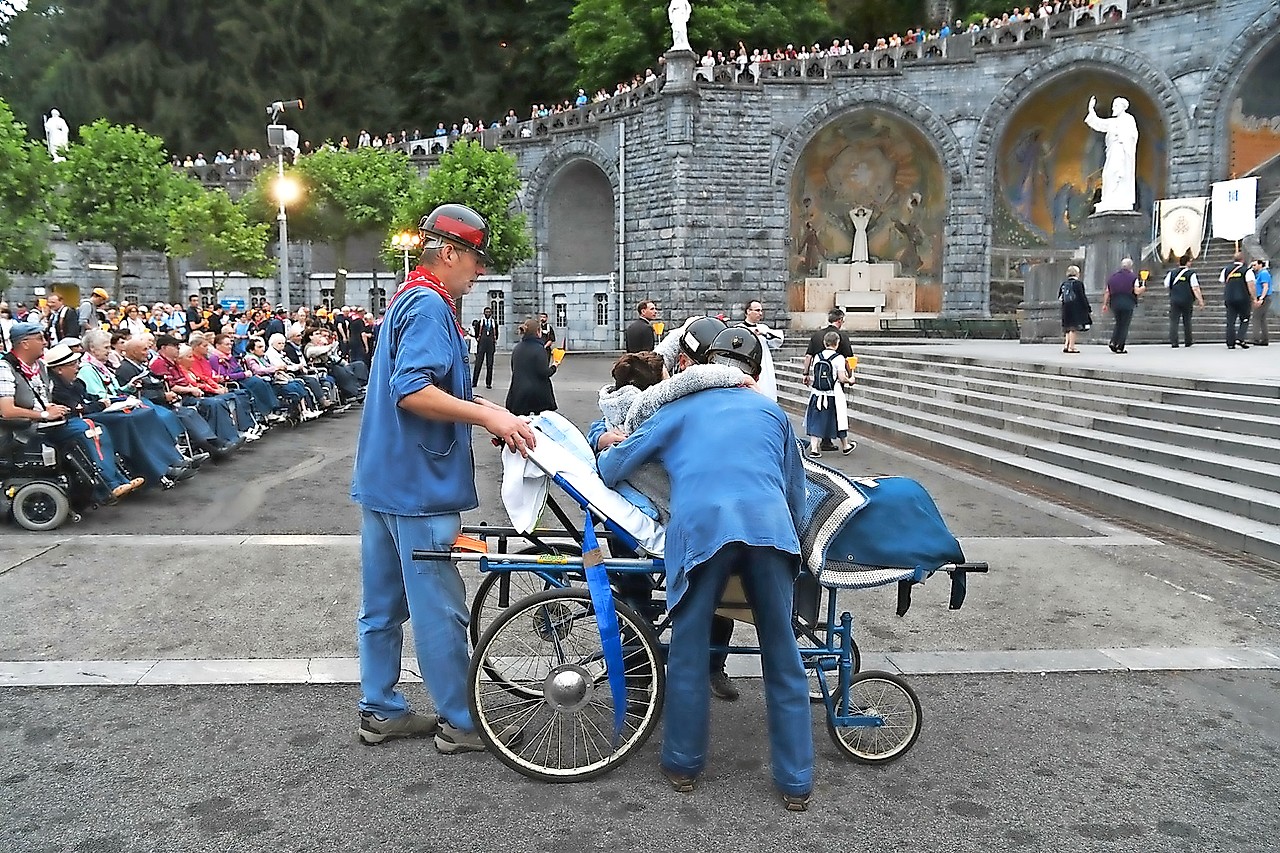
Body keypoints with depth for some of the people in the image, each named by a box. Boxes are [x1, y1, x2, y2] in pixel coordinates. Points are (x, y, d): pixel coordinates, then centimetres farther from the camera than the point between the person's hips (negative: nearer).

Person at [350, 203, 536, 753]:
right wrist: (488, 416, -26)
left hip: (383, 478, 11)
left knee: (382, 603, 15)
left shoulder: (411, 300, 17)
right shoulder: (430, 306, -16)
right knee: (441, 609, 0)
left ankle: (380, 711, 27)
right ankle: (459, 723, 11)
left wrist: (488, 411, 16)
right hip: (418, 484, -11)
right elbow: (411, 392, -26)